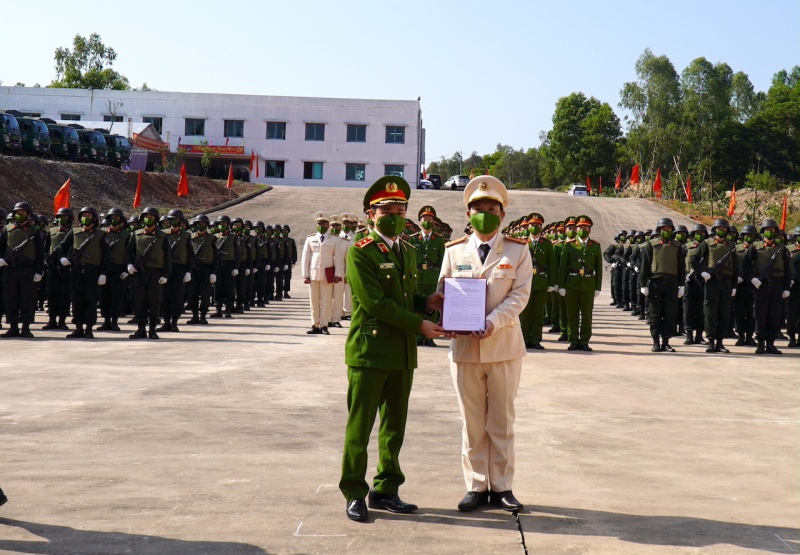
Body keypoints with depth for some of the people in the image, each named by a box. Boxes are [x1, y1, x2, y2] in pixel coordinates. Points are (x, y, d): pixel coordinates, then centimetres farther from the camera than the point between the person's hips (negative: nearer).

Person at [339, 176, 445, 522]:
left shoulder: (408, 252, 16)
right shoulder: (359, 253, -8)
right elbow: (375, 302, -16)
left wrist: (425, 302, 4)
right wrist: (419, 324, -16)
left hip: (402, 354, 7)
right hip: (369, 351, -7)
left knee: (394, 427, 11)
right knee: (359, 427, 1)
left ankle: (386, 490, 22)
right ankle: (355, 495, 10)